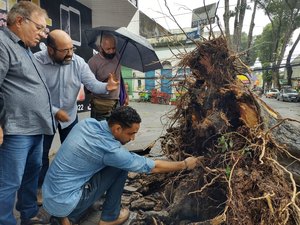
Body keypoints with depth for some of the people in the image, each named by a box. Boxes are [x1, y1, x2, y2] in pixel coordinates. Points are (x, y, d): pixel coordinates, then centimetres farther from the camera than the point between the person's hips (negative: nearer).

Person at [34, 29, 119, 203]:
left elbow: (92, 83, -19)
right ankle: (41, 187, 34)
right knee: (42, 154, 11)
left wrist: (106, 87, -40)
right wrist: (55, 111, -25)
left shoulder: (78, 62, -14)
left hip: (70, 115, 3)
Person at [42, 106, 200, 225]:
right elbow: (153, 167, -15)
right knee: (121, 169, -9)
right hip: (64, 202, -7)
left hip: (49, 195, 8)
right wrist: (185, 165, -2)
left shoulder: (86, 123, -5)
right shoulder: (110, 150, -25)